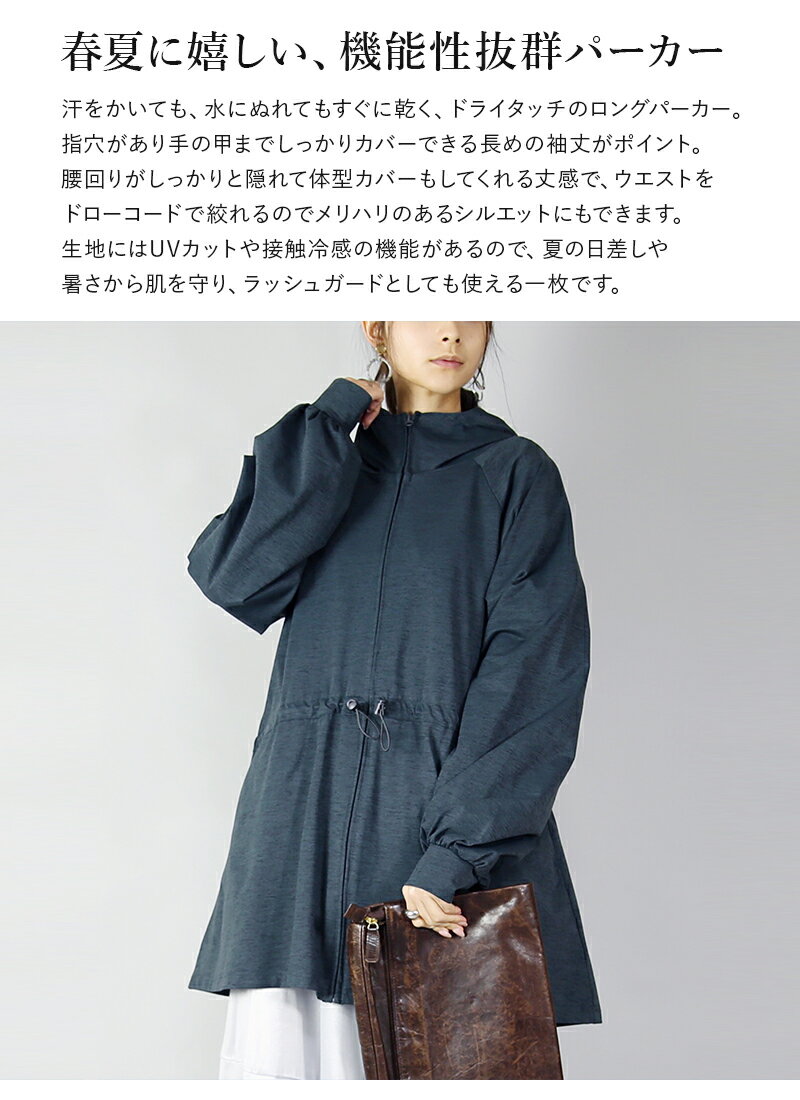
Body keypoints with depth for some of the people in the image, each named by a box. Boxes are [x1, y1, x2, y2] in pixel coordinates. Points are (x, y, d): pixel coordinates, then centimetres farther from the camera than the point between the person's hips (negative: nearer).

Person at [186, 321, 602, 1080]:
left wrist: (459, 848, -17)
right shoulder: (321, 470, 16)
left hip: (460, 815, -2)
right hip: (306, 816, 2)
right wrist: (332, 424, 0)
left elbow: (532, 671, -6)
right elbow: (233, 576, -4)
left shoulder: (516, 474, 6)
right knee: (279, 1048, -6)